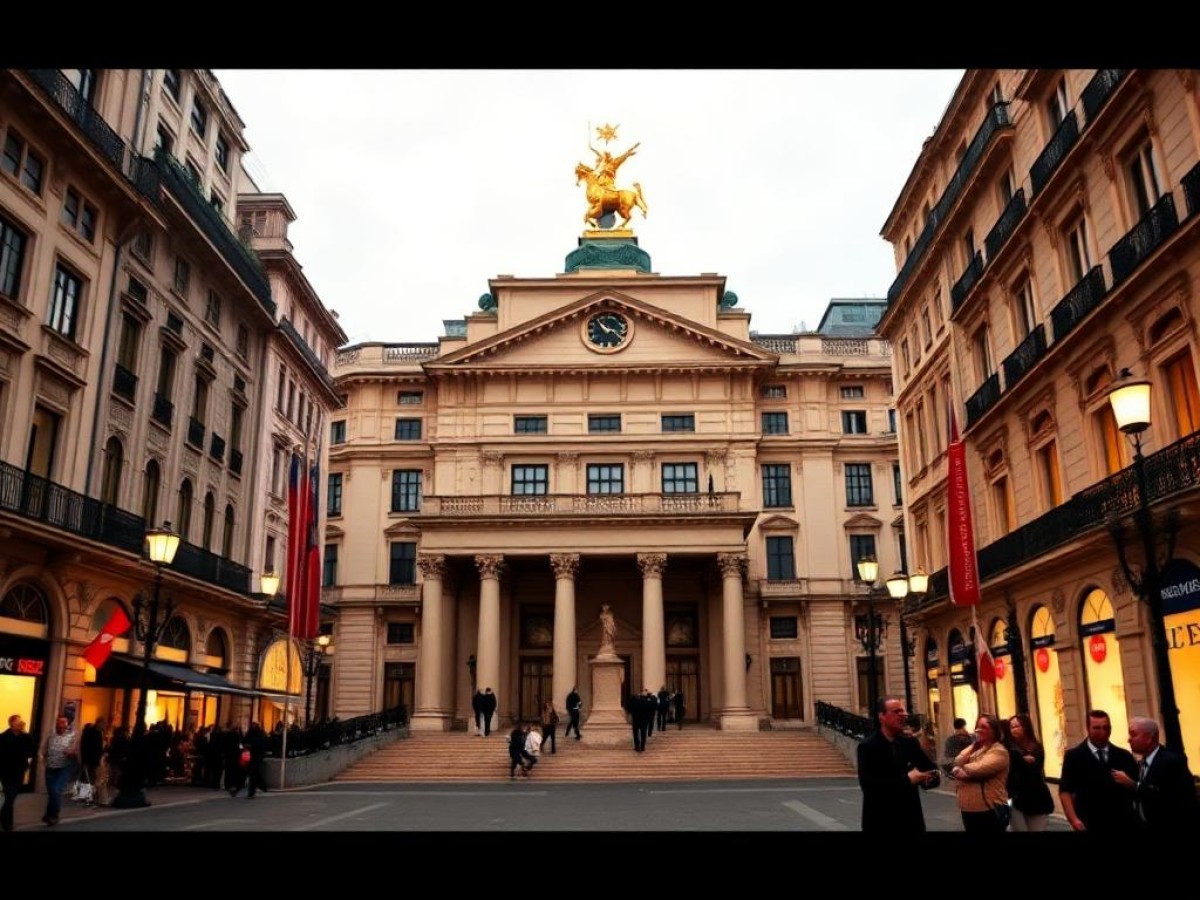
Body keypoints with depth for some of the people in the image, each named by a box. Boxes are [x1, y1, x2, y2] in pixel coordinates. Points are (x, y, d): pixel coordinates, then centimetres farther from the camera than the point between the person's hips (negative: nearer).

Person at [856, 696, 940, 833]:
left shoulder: (910, 743, 6)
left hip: (911, 819, 5)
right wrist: (907, 780, -22)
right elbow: (867, 784, -21)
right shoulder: (867, 747, -10)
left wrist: (930, 778, -16)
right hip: (881, 822, -4)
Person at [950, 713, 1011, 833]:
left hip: (990, 811, -8)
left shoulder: (998, 751, -10)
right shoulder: (974, 749, 17)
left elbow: (978, 769, -21)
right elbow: (957, 763, 3)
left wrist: (959, 771, -3)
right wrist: (972, 747, -7)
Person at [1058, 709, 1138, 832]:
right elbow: (1065, 791, -2)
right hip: (1090, 825, -2)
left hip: (1123, 823, 3)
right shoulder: (1074, 756, 1)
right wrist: (1073, 819, -13)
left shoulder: (1124, 756, 10)